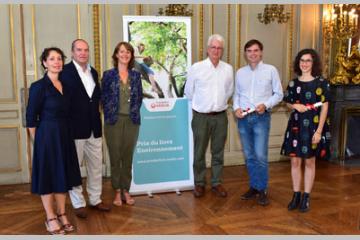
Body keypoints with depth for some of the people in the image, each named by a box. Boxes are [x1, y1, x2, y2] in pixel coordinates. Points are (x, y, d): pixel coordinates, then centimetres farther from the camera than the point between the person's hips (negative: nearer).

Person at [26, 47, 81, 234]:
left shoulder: (65, 85, 8)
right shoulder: (39, 86, -10)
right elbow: (31, 117, -9)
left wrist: (63, 133, 7)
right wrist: (38, 140, -6)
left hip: (64, 135, 6)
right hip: (47, 136, -6)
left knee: (63, 174, 12)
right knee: (48, 175, 4)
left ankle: (61, 214, 25)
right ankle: (50, 219, 17)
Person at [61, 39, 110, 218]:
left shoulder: (93, 72, 12)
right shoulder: (65, 71, -9)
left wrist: (95, 116, 7)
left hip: (94, 127, 6)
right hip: (75, 127, -6)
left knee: (96, 166, 13)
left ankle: (95, 199, 27)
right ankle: (78, 204, 19)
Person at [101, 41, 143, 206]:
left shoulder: (136, 75, 8)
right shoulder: (108, 75, 0)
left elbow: (139, 97, 12)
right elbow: (104, 97, 2)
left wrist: (134, 112, 4)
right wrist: (110, 114, -1)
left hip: (132, 120, 2)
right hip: (114, 120, -2)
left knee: (128, 157, 7)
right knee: (115, 157, 3)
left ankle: (126, 191, 17)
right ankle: (117, 192, 15)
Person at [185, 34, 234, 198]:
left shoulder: (228, 69, 3)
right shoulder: (196, 68, -6)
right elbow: (188, 92, 5)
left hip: (220, 116, 3)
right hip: (201, 116, -2)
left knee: (218, 152, 11)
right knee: (199, 152, 5)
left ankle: (217, 183, 23)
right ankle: (199, 183, 20)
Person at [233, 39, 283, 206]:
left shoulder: (271, 70, 0)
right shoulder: (240, 72, 11)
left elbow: (278, 94, 1)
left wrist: (266, 105, -14)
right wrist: (236, 108, -3)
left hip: (261, 117, -4)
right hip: (243, 118, 4)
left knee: (260, 156, -7)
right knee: (249, 156, 10)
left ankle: (263, 190, 7)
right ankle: (254, 187, 24)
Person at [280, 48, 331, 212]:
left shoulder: (321, 83, -4)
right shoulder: (293, 83, 6)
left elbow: (324, 107, -6)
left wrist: (319, 131, -12)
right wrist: (296, 106, -9)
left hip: (313, 126, -3)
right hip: (296, 125, 3)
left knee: (309, 162, 6)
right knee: (295, 161, 6)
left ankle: (306, 197, 17)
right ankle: (296, 195, 18)